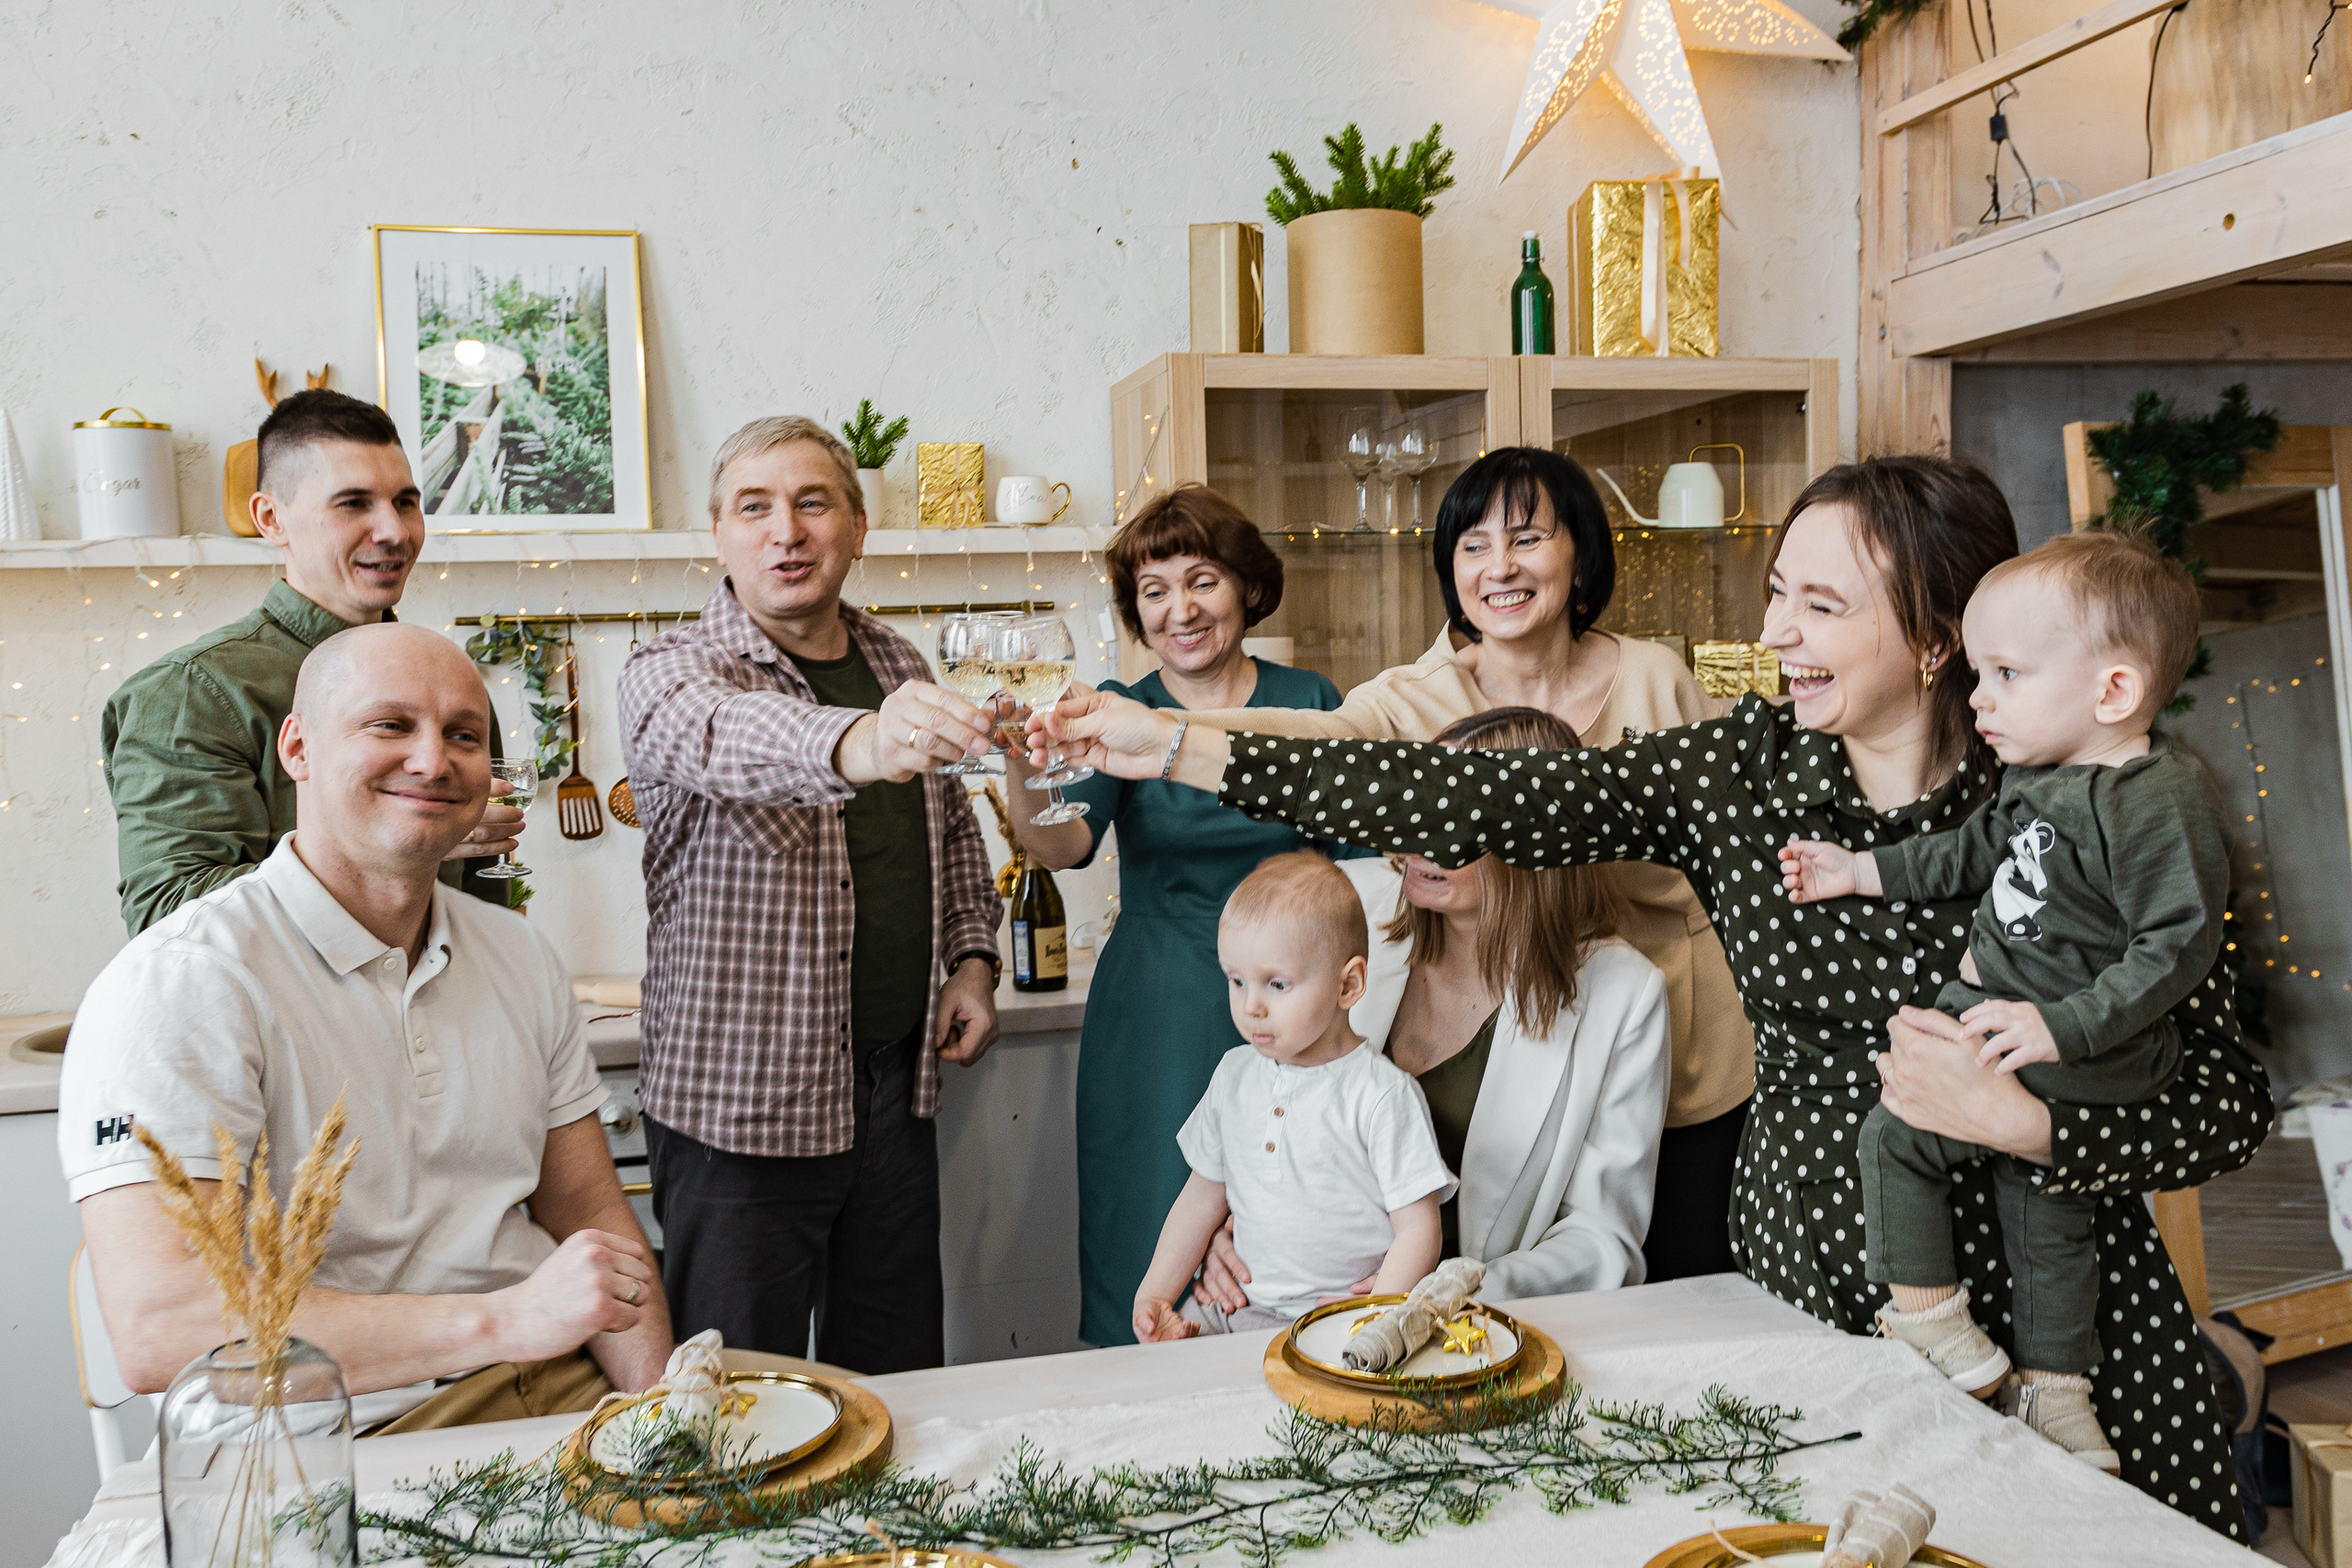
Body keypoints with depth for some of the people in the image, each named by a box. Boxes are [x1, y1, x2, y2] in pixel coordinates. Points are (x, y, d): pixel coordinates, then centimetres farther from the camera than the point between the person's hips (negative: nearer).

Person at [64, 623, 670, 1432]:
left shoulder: (521, 955, 12)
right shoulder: (179, 983, -11)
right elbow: (155, 1328, -22)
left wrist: (661, 1412, -5)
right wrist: (503, 1319, -28)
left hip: (554, 1396, 6)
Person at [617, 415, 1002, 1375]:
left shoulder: (899, 666, 9)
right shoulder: (670, 672, -10)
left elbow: (954, 830, 23)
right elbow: (722, 736, -36)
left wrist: (972, 957, 8)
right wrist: (853, 743, -56)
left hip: (896, 1086, 5)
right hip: (742, 1104, -5)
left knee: (899, 1384, 16)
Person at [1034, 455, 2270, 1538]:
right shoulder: (1739, 769, -5)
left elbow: (2231, 1102, -9)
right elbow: (1488, 803, -12)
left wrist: (2015, 1116, -26)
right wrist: (1178, 749, -15)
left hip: (2049, 1329, -2)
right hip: (1802, 1296, 2)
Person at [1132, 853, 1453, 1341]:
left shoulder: (1384, 1095, -11)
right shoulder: (1235, 1075, 8)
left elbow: (1418, 1230, -10)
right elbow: (1202, 1196, 17)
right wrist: (1154, 1293, 7)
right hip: (1236, 1302, 6)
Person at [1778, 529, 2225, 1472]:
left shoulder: (2163, 802, -22)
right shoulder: (2041, 776, 4)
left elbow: (2177, 945, -25)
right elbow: (1973, 851, 20)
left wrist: (2062, 1026, -29)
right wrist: (1861, 871, 20)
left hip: (2084, 1059, -9)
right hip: (1997, 1016, 9)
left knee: (1894, 1134, -7)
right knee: (2046, 1223, 19)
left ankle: (1928, 1324, 6)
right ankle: (2054, 1390, 34)